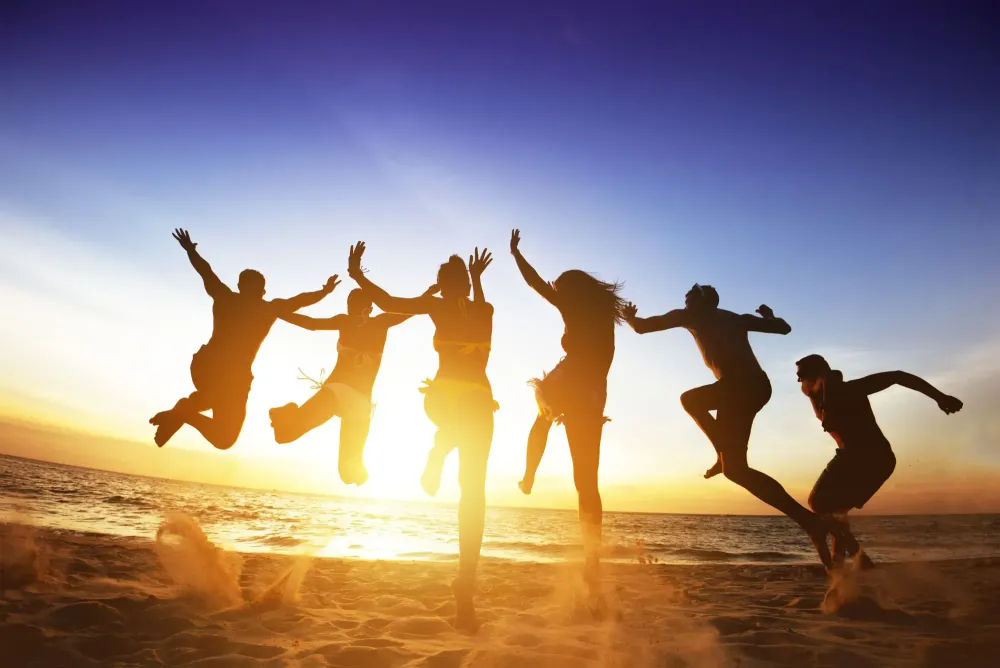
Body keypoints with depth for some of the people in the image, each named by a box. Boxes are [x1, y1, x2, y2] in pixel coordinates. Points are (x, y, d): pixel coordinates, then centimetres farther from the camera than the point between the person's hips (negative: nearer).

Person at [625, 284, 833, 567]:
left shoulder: (691, 315, 14)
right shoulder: (738, 318, 27)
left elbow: (642, 327, 15)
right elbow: (784, 328, 24)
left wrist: (630, 317, 38)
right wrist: (769, 315, 46)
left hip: (739, 385, -7)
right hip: (759, 385, 7)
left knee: (735, 468, -4)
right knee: (689, 399, 28)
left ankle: (810, 520, -14)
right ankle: (725, 454, 13)